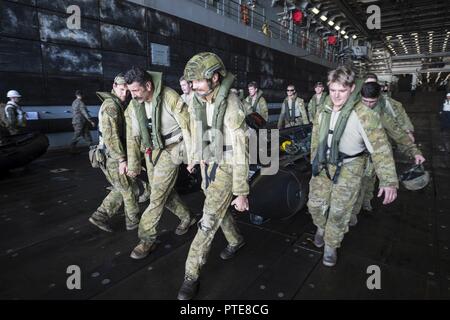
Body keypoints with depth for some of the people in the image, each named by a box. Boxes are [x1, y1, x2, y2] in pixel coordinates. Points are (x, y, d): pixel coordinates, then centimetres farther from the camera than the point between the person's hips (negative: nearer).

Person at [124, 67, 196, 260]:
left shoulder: (170, 98, -20)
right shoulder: (133, 106, -1)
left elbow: (187, 126, -16)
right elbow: (132, 136, 6)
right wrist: (133, 164, 9)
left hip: (170, 151, -7)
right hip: (150, 152, 7)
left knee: (157, 195, -4)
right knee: (164, 191, 14)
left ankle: (147, 239, 10)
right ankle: (186, 217, 37)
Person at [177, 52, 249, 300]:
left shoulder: (231, 106, -26)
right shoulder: (198, 101, -3)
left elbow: (240, 151, -26)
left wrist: (241, 193, -24)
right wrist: (193, 157, 26)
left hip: (227, 167, -7)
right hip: (208, 164, 8)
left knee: (209, 220, -5)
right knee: (218, 209, 21)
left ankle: (192, 274, 10)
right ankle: (236, 240, 48)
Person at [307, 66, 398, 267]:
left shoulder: (364, 115, -19)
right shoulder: (323, 112, 0)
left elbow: (380, 147, -20)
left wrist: (389, 181, -23)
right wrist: (314, 162, 19)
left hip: (348, 169, -4)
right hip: (323, 165, 5)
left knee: (339, 211, 2)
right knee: (315, 205, 10)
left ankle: (331, 245, 26)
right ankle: (321, 227, 42)